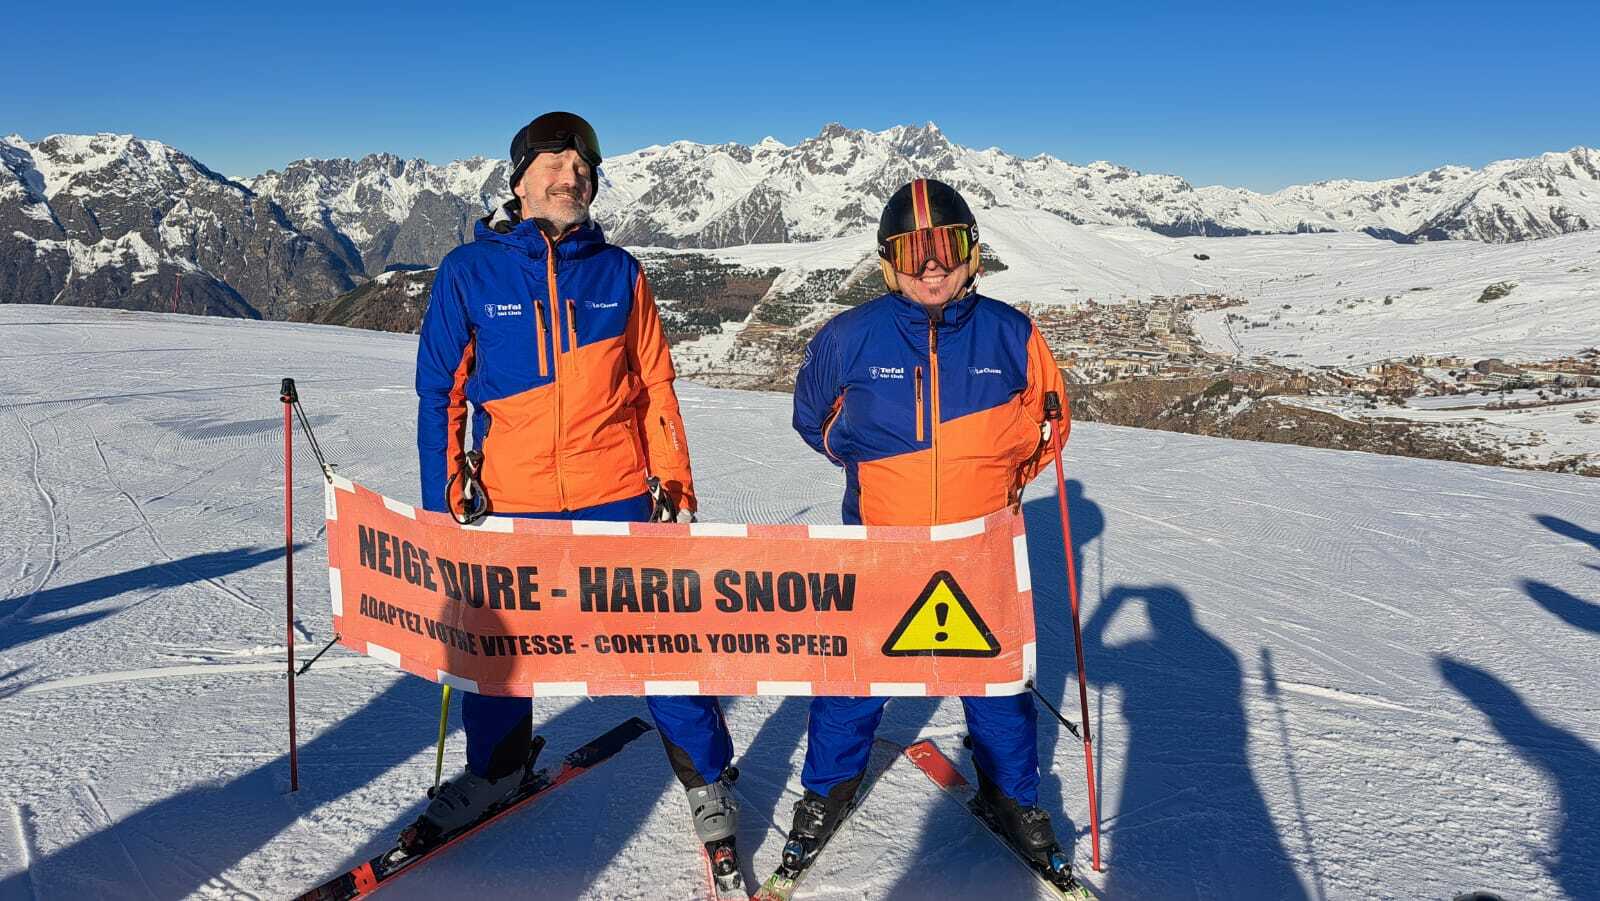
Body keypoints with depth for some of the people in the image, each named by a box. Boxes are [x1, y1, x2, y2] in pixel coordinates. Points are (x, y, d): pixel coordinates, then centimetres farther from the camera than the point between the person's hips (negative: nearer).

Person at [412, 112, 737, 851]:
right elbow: (440, 392, 3)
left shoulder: (618, 272, 4)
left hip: (617, 497, 0)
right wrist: (443, 498, -1)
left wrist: (674, 483, 2)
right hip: (510, 500, 1)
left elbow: (653, 386, 6)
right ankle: (494, 768, 41)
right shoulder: (468, 271, 1)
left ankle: (708, 775, 24)